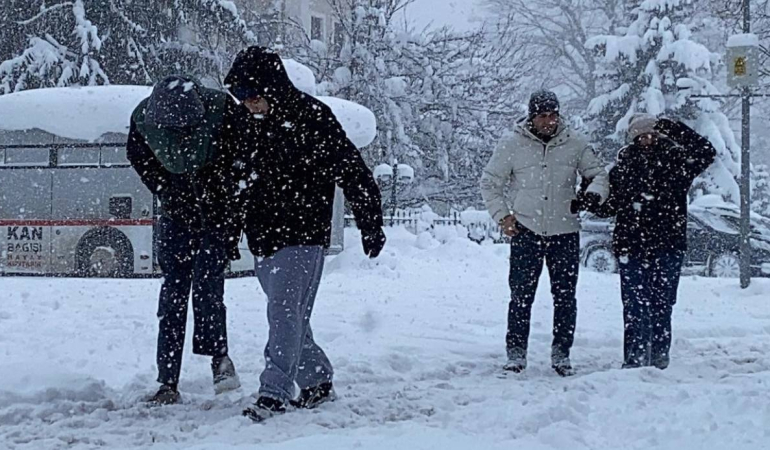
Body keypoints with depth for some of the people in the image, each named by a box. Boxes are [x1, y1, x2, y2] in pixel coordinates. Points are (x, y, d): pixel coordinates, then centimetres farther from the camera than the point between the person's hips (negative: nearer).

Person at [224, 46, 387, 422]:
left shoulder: (312, 117, -11)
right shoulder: (258, 124, 13)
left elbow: (352, 171, -10)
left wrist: (370, 224, -10)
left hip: (302, 238, -8)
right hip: (265, 237, 8)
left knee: (285, 312, -13)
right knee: (289, 317, 11)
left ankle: (275, 393, -14)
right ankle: (317, 382, 22)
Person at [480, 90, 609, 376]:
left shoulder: (574, 144, 2)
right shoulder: (512, 144, -1)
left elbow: (598, 173, 12)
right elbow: (489, 183, 7)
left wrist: (595, 192, -10)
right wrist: (502, 215, -4)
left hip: (565, 232, 2)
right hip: (526, 231, -2)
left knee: (565, 296, 6)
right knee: (521, 295, 0)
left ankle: (561, 353, 17)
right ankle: (516, 352, 10)